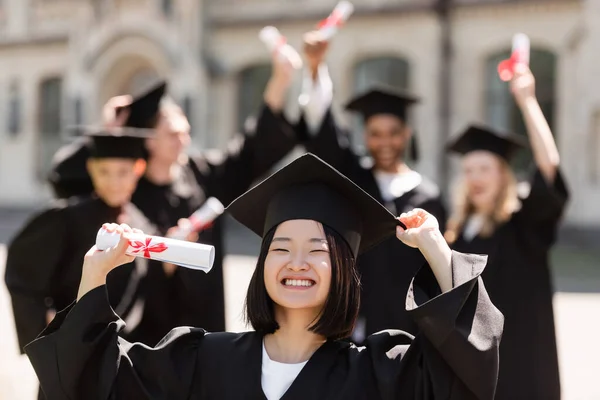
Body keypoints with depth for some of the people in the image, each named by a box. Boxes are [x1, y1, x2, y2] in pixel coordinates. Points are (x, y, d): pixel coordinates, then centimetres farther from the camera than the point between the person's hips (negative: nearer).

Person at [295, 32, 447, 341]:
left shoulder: (427, 197, 4)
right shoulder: (349, 180, 4)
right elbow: (323, 136, -14)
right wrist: (315, 69, -30)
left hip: (408, 329, 1)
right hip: (355, 327, 0)